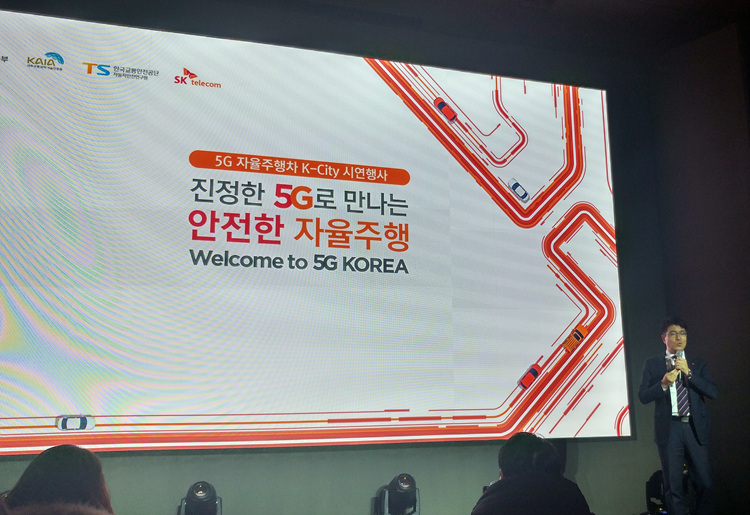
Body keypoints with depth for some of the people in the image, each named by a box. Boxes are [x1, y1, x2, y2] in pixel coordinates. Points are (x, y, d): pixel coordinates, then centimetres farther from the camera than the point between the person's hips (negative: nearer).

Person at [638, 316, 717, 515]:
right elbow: (643, 396, -1)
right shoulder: (652, 363, 4)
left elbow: (712, 392, -2)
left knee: (704, 482, 3)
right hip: (669, 429, -1)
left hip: (695, 428, 2)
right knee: (673, 485, 5)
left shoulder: (697, 363, 10)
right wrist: (663, 383, -18)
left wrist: (688, 373, -13)